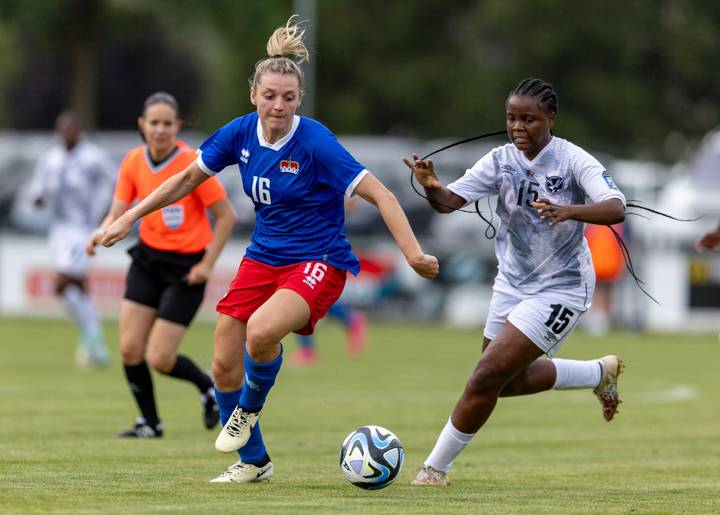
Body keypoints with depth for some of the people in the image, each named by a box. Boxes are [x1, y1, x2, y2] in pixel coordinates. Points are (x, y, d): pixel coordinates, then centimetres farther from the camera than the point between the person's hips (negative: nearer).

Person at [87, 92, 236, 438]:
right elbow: (118, 213, -3)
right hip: (147, 259, 5)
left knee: (159, 359, -8)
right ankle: (149, 423, 17)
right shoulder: (133, 162, -2)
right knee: (130, 348, -4)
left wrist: (207, 264, -13)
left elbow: (226, 216, -10)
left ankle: (209, 387, 24)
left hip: (186, 266, -5)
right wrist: (102, 233, -26)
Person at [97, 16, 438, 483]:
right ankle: (253, 461, 26)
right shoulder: (241, 133, -4)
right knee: (225, 365, 3)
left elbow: (380, 195, -21)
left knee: (261, 332, -33)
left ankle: (251, 406, 0)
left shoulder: (315, 142, -20)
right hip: (263, 258, 6)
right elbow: (189, 178, 12)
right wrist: (130, 217, 13)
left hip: (317, 264, -6)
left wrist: (413, 253, -32)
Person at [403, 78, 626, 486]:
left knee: (486, 378, -14)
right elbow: (450, 201, -11)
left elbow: (616, 208, -32)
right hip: (513, 282, 7)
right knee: (508, 380, 19)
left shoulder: (573, 160, -19)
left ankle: (437, 467, 1)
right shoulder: (501, 161, -4)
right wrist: (432, 187, -35)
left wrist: (568, 211, -50)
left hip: (560, 288, -7)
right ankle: (600, 372, 39)